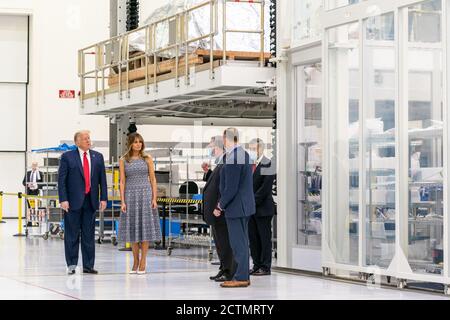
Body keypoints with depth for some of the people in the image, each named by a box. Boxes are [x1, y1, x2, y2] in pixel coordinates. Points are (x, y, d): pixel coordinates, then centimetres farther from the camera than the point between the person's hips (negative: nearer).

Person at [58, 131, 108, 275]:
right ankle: (71, 265, 9)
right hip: (73, 202, -3)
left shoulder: (98, 157, 10)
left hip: (91, 201, 3)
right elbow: (61, 180, -3)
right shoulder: (67, 157, -1)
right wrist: (63, 199, -11)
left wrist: (103, 198, 2)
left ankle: (88, 266, 11)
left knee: (89, 235, 6)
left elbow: (102, 179, 10)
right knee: (72, 235, 2)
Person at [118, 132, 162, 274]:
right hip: (130, 195, 1)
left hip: (145, 194, -1)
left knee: (145, 226, -1)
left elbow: (153, 180, 4)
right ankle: (135, 261, 13)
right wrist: (122, 201, -4)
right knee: (132, 227, 4)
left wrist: (154, 198, -4)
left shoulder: (147, 159, 4)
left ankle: (143, 261, 5)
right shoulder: (123, 161, 5)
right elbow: (122, 181, 3)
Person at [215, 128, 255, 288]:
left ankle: (241, 278, 0)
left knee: (238, 243, -4)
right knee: (241, 242, 14)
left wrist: (220, 206, -9)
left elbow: (231, 189, -21)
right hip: (245, 205, 10)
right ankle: (243, 276, 20)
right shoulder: (244, 154, 9)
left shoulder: (232, 159, -21)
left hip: (236, 207, -10)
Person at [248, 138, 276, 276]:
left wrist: (253, 201, -15)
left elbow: (265, 187, -14)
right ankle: (257, 265, 16)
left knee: (265, 238, -1)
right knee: (253, 238, 9)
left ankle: (265, 267, 3)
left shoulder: (267, 165, -9)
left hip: (263, 208, -7)